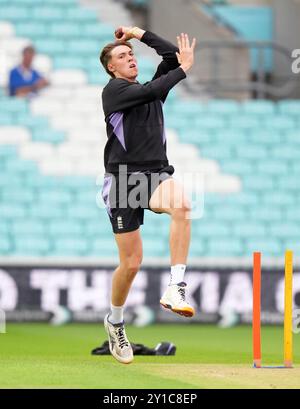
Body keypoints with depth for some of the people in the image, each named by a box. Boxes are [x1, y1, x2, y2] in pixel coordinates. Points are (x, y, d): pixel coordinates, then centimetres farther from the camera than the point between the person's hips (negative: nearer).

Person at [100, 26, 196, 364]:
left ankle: (175, 287, -36)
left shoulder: (151, 89, 20)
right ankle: (115, 323, 23)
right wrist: (183, 70, -9)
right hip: (123, 179, -4)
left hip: (156, 174, 4)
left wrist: (141, 34, 13)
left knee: (181, 204, -34)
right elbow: (150, 92, -14)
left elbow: (172, 56, 12)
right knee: (131, 262, -3)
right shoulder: (113, 90, 2)